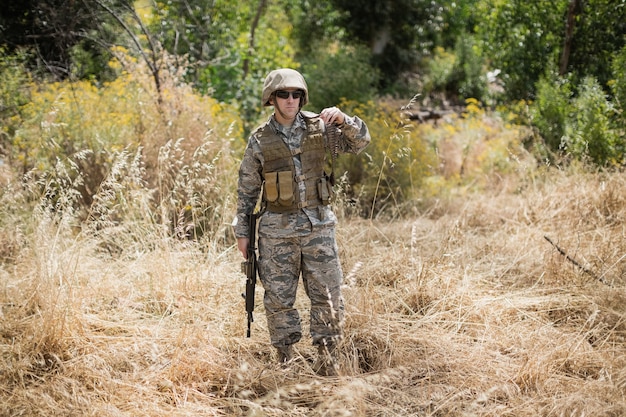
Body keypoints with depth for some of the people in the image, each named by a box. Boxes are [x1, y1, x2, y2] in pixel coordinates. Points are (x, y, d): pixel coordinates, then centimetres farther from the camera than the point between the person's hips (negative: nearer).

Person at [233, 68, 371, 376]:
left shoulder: (318, 127, 2)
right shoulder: (260, 139, 0)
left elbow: (359, 143, 1)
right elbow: (246, 189, 5)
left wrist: (343, 120, -18)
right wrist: (242, 231, 5)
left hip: (318, 224, 1)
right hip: (277, 229, -1)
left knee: (326, 294, 2)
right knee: (278, 297, 4)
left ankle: (326, 358, 14)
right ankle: (286, 360, 17)